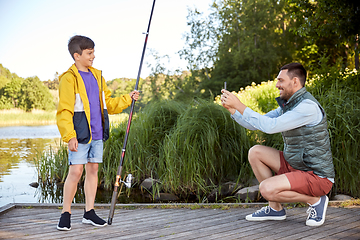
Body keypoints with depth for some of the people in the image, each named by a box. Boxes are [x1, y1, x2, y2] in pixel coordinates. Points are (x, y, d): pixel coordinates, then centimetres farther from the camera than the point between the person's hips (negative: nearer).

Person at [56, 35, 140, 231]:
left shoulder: (97, 76, 16)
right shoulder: (69, 78, -7)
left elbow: (108, 104, 24)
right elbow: (64, 111, -11)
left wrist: (127, 99, 12)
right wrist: (70, 136, -19)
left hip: (97, 133, 7)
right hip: (80, 134, -7)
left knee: (93, 170, 8)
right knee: (75, 171, -7)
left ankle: (89, 212, 16)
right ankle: (66, 213, 6)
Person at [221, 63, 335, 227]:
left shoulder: (308, 106, -21)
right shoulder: (286, 105, 10)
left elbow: (270, 126, -28)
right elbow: (255, 125, 11)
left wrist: (239, 105, -24)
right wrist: (231, 108, -3)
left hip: (317, 176, -9)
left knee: (267, 189, -26)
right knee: (255, 152, 4)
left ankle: (315, 200, -2)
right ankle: (275, 208, 8)